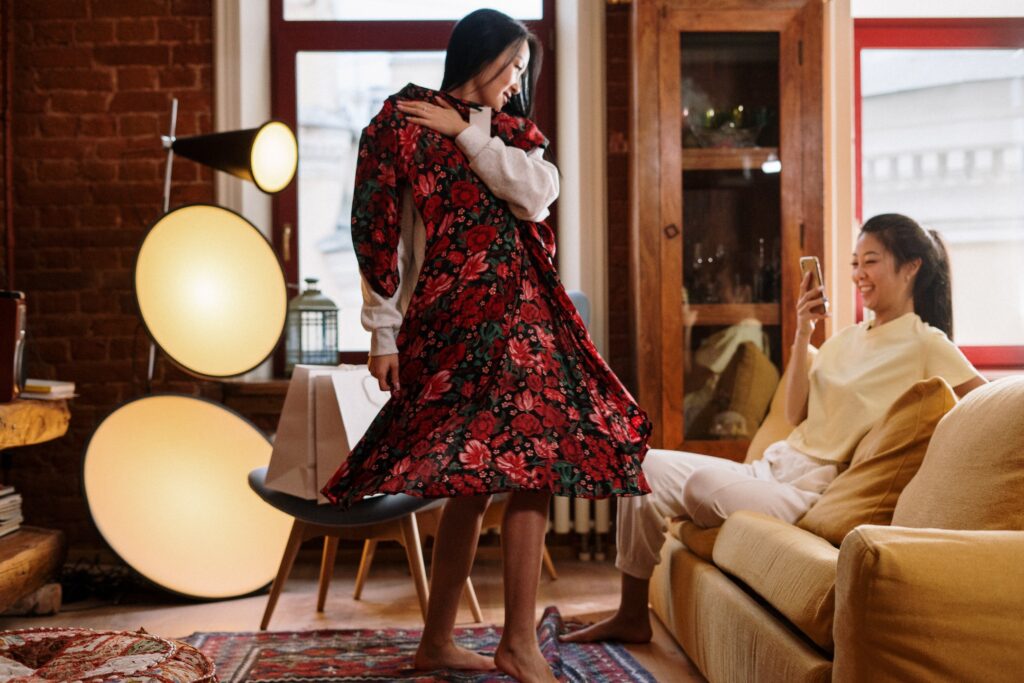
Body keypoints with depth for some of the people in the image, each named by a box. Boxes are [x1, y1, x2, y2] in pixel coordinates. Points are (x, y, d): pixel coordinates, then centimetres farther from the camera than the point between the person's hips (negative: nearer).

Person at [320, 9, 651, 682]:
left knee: (476, 478, 6)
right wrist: (383, 332, -8)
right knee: (528, 459, -14)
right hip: (454, 315, -6)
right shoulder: (404, 120, 1)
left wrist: (468, 133, -3)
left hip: (520, 311, 6)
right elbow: (379, 232, -4)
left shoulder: (513, 131, 19)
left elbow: (536, 195, -2)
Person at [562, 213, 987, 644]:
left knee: (702, 483, -32)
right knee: (644, 466, -4)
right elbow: (796, 415, 8)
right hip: (770, 469, 8)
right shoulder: (846, 338, 16)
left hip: (809, 491, -8)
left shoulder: (926, 344, -5)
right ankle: (631, 616, 2)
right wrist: (802, 336, -1)